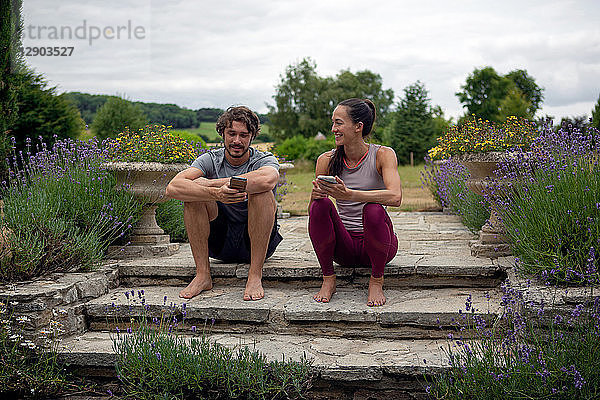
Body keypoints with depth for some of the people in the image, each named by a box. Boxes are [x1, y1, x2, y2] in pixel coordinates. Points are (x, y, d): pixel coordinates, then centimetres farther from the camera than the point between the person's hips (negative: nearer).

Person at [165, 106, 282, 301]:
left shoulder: (265, 160, -8)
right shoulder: (210, 160, -3)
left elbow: (267, 180, -37)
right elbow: (173, 188, -23)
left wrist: (213, 183, -29)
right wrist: (215, 193, -40)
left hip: (258, 242, -2)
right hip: (219, 244, 2)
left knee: (262, 192, -28)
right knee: (195, 186, -19)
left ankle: (255, 277, -24)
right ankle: (202, 275, -17)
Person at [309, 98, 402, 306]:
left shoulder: (383, 154, -8)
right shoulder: (326, 160, 1)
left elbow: (395, 197, -26)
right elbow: (311, 210, 0)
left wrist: (349, 194, -39)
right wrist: (315, 195, -25)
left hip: (376, 243, -2)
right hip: (344, 246, 2)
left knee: (373, 209, -33)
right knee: (320, 205, -24)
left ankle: (376, 281, -9)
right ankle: (328, 280, -9)